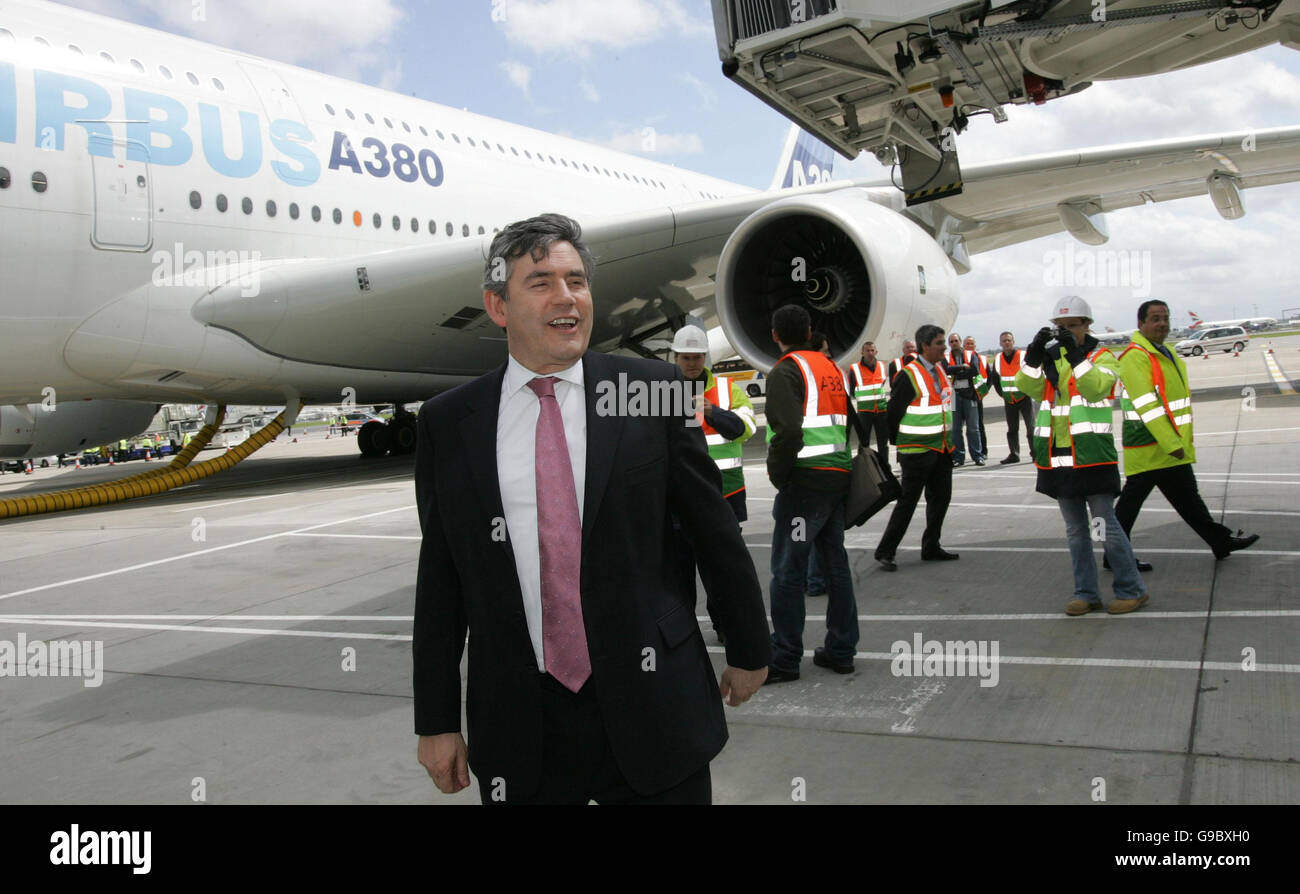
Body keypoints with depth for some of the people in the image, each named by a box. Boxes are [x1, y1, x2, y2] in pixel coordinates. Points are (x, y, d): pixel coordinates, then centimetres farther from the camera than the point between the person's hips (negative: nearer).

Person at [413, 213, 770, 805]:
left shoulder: (652, 391, -3)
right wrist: (437, 721, 5)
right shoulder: (447, 423, 1)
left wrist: (748, 649, 10)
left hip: (652, 708, -1)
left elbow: (715, 532, 3)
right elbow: (440, 578, 4)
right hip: (517, 728, 1)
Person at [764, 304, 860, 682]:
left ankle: (784, 659, 1)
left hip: (806, 480, -8)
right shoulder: (832, 368, 17)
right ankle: (840, 650, 21)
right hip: (838, 477, 8)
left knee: (787, 570, -3)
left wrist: (777, 475, -9)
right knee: (835, 563, 14)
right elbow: (848, 421, 18)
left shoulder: (786, 371, -8)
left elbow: (788, 430, -21)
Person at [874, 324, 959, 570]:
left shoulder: (940, 369, 11)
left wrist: (949, 441, 19)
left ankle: (931, 548, 25)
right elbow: (894, 410, -13)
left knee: (940, 498, 12)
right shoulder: (909, 375, -16)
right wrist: (897, 442, -6)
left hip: (941, 448, 8)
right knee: (908, 501, -5)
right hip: (917, 451, -8)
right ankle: (885, 552, 2)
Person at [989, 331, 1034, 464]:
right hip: (1008, 400, 4)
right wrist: (1001, 392, 8)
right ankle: (1014, 454, 13)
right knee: (1012, 429, 8)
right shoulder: (997, 359, 4)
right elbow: (994, 378, 15)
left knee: (1031, 427, -6)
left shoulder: (1023, 356, -9)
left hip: (1024, 398, -4)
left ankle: (1035, 452, 0)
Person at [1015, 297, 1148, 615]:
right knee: (1075, 529, 11)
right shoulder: (1050, 358, 13)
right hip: (1058, 458, 5)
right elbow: (1028, 387, -4)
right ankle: (1086, 594, 18)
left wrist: (1074, 354, -25)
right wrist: (1035, 353, -16)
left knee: (1105, 524, -3)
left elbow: (1096, 387, -19)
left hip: (1093, 456, -5)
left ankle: (1131, 589, 11)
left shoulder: (1102, 357, 0)